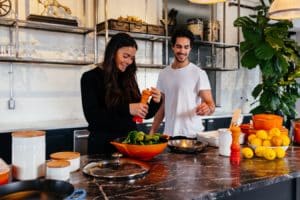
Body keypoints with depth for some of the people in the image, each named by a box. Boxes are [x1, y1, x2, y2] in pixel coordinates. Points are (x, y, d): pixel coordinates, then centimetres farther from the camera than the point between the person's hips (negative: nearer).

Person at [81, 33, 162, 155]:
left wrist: (155, 102, -11)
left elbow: (144, 114, 10)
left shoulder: (129, 79, 6)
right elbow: (91, 116, -18)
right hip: (103, 145, -4)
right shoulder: (91, 77, -7)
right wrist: (127, 109, -27)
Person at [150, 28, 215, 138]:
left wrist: (207, 108, -34)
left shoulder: (199, 73, -7)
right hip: (169, 134, 4)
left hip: (193, 135, -4)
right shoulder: (163, 74, 6)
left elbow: (211, 105, -11)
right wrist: (152, 131, 7)